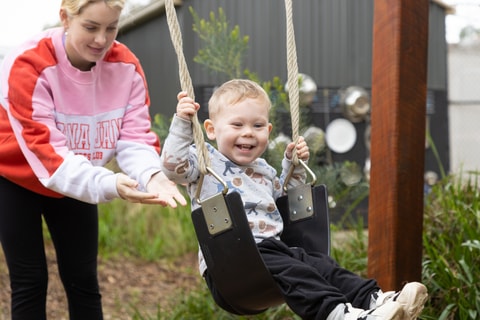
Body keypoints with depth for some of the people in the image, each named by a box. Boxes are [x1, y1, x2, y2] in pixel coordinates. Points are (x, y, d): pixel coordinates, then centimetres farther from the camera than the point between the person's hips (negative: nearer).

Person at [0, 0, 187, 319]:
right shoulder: (28, 65, -30)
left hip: (77, 183, 4)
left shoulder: (126, 67, -16)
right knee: (30, 281, -2)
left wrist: (152, 175, -42)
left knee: (83, 280, 5)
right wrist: (106, 184, -50)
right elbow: (43, 149, -36)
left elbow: (135, 137, -18)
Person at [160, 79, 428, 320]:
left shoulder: (263, 170, 26)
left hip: (273, 249, 8)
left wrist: (293, 164, 29)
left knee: (322, 265, -18)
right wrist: (182, 122, -22)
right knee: (286, 269, -35)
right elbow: (173, 166, -14)